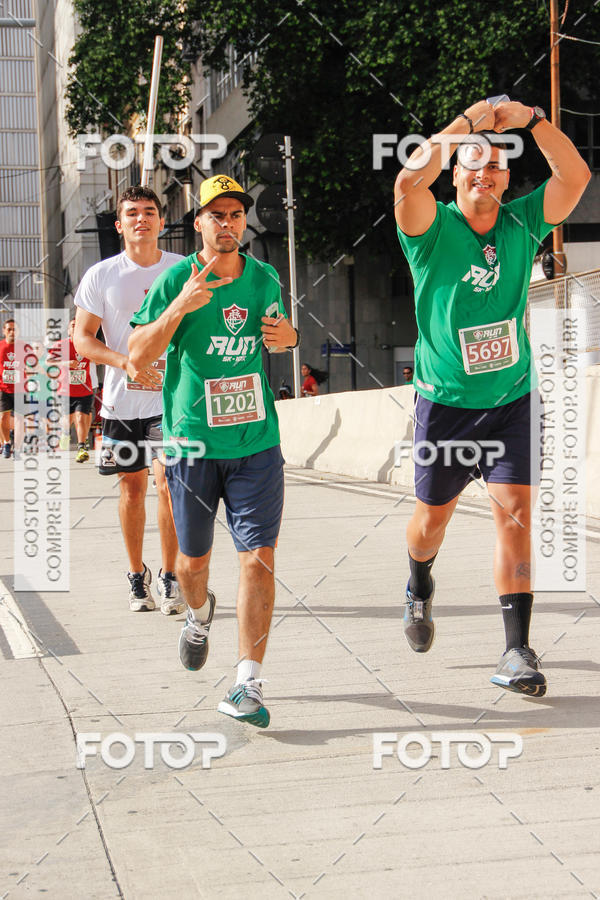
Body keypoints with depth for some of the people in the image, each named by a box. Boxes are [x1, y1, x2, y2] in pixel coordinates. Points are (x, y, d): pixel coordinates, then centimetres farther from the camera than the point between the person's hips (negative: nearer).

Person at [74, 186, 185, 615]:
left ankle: (171, 577, 2)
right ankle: (137, 576, 24)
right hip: (122, 399, 1)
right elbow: (82, 337, 1)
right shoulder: (102, 276, 1)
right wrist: (125, 362, -15)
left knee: (168, 481, -12)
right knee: (132, 485, 8)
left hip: (172, 397, -1)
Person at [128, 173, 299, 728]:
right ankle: (200, 614, 48)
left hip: (256, 442, 1)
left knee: (258, 557, -10)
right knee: (194, 558, 13)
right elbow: (138, 357, -11)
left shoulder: (264, 279, 5)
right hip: (193, 443, -1)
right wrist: (179, 307, -25)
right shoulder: (175, 281, -6)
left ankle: (249, 684, -7)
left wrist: (288, 337, 0)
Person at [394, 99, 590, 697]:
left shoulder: (521, 225, 1)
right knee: (434, 514, 13)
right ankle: (419, 586, 47)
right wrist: (466, 123, -26)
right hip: (445, 401, -1)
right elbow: (410, 181, -29)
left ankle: (516, 653, -8)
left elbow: (575, 176, -10)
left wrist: (530, 119, -20)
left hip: (511, 398, 1)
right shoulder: (434, 228, -8)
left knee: (514, 512, -10)